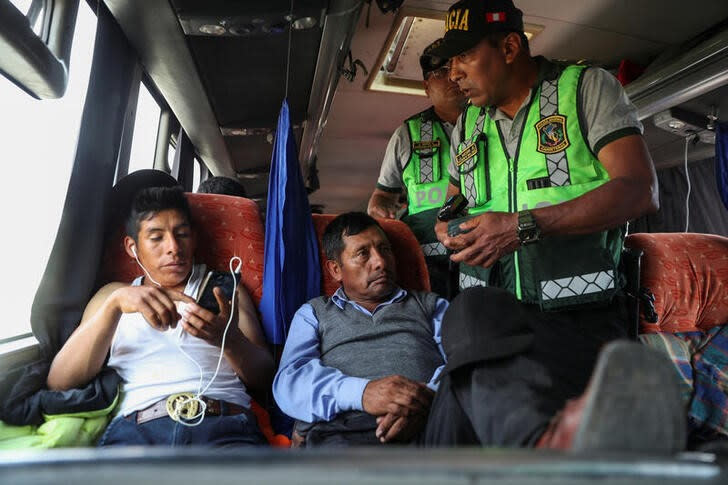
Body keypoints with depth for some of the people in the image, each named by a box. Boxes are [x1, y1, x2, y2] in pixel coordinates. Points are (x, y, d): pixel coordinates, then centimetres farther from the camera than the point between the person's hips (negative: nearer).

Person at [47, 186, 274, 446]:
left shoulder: (221, 288, 20)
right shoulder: (113, 294, 23)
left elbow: (264, 379, 11)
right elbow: (59, 383, 8)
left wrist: (230, 340, -12)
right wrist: (114, 304, -7)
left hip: (223, 422, -1)